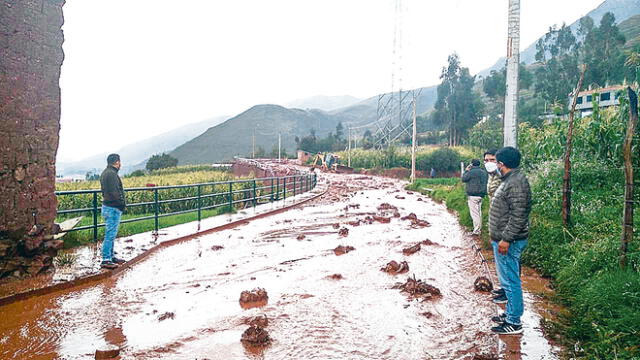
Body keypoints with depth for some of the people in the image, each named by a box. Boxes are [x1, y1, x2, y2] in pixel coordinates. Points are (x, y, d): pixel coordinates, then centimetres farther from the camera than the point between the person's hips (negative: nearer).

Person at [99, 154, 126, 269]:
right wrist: (122, 204, -10)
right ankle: (106, 260, -4)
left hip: (107, 206, 11)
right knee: (110, 234, -7)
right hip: (113, 208, -11)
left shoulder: (105, 173, 16)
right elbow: (114, 192, -23)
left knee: (111, 234, 17)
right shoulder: (112, 174, -17)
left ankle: (111, 256, 26)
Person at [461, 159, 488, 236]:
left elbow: (463, 179, -4)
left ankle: (476, 230, -5)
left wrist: (466, 171, 5)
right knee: (478, 212, 17)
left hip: (473, 195, -8)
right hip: (481, 195, 8)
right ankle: (479, 228, 25)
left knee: (474, 213, -5)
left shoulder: (471, 172, -15)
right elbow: (485, 183, 17)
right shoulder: (484, 172, 11)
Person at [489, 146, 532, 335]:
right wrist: (497, 235, 22)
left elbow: (518, 215, -26)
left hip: (509, 242, -11)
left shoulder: (516, 182, -20)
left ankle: (514, 322, 8)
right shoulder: (509, 180, 13)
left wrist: (506, 239, -25)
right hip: (503, 238, 11)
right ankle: (510, 314, 32)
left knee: (510, 280, -2)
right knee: (508, 279, 19)